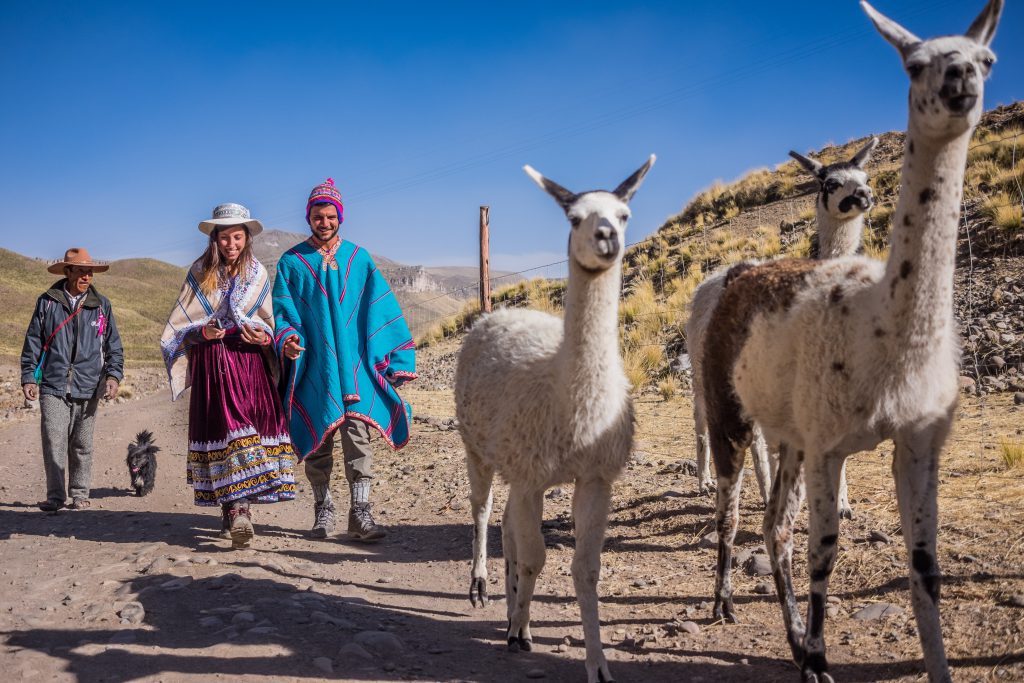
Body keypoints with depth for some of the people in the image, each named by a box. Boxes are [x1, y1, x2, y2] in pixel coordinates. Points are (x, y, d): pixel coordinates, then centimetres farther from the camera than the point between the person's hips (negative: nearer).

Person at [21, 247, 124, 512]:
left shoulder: (101, 305, 8)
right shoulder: (47, 302, 5)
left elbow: (113, 346, 10)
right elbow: (33, 342, 8)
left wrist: (113, 375, -2)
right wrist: (29, 377, 3)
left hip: (88, 388, 1)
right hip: (53, 387, -1)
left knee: (82, 446, 8)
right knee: (53, 443, -7)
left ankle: (80, 494, 18)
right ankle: (55, 496, 2)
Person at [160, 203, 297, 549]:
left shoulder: (257, 273, 10)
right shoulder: (200, 273, 7)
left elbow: (269, 322, 15)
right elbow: (179, 326, 8)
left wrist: (264, 337, -7)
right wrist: (203, 332, -11)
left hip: (251, 361, 2)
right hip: (213, 362, -1)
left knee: (256, 429, -8)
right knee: (226, 429, -12)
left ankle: (235, 508, -1)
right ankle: (236, 510, -14)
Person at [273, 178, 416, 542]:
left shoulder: (359, 259, 9)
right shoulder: (292, 262, 6)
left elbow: (382, 311, 8)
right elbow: (282, 310, 3)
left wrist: (398, 360, 2)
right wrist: (286, 339, -18)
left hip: (354, 365, 0)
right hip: (314, 366, 0)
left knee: (358, 435, -9)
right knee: (318, 441, 5)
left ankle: (360, 514, -9)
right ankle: (323, 511, 18)